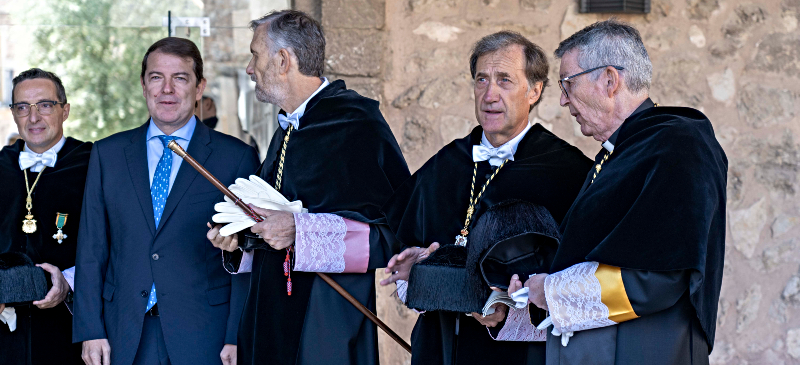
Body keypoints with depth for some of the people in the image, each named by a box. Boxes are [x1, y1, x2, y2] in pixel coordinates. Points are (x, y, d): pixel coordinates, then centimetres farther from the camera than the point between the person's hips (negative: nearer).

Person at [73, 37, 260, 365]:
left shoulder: (237, 157, 1)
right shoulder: (107, 154, 9)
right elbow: (91, 248, 8)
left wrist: (238, 338, -8)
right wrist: (90, 331, 0)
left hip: (203, 337, -2)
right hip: (124, 337, 2)